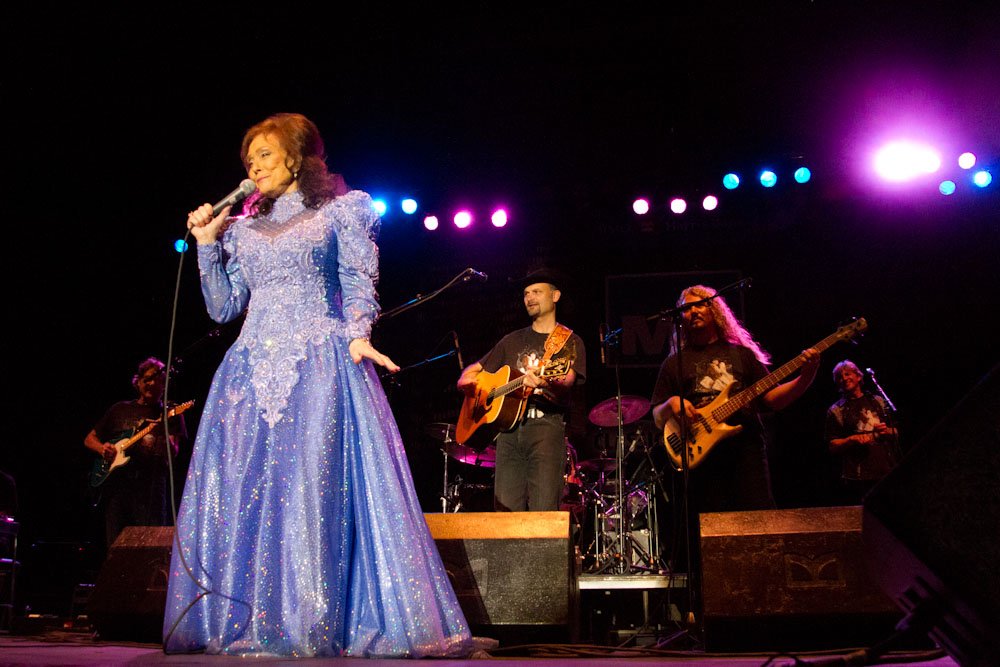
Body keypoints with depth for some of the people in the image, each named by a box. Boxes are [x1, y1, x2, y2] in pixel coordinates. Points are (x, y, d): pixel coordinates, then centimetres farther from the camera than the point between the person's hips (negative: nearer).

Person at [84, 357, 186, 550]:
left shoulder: (169, 413, 9)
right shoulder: (120, 409, 17)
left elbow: (173, 453, -5)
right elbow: (89, 439, 22)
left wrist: (164, 444, -27)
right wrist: (102, 449, 0)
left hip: (151, 483, -3)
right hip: (117, 481, 3)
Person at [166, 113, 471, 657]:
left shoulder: (342, 210, 11)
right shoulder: (243, 227, 22)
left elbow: (359, 282, 0)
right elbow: (223, 308, 18)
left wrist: (358, 335, -16)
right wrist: (207, 244, 10)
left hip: (321, 365, -5)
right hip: (253, 368, 5)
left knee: (313, 487, -11)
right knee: (239, 493, -1)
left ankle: (317, 628, -7)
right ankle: (239, 625, 7)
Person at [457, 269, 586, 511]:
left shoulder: (570, 342, 9)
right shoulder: (513, 340, 22)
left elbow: (565, 384, -10)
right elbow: (471, 372, 25)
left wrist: (543, 383, -32)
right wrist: (468, 384, 2)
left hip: (546, 425, -4)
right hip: (509, 428, 4)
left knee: (543, 513, -15)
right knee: (505, 509, -3)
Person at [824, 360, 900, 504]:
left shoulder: (878, 401, 15)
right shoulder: (836, 410, 7)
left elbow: (897, 433, 20)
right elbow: (833, 447, 3)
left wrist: (887, 431, -1)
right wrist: (852, 439, -13)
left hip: (887, 474, 3)